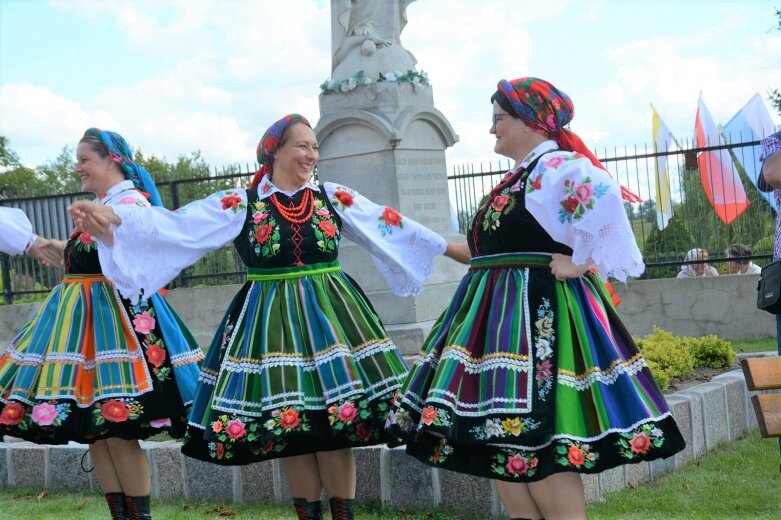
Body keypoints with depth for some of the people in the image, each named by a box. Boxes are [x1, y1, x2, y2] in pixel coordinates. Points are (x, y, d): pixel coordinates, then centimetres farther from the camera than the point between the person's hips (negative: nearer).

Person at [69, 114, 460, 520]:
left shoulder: (334, 198, 6)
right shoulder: (240, 205, -1)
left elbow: (391, 226, 12)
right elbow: (173, 225, -9)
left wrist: (452, 249, 14)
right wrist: (114, 218, -23)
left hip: (328, 317, 1)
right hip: (271, 325, -1)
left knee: (334, 425, -1)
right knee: (288, 425, 4)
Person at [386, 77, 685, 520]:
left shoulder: (557, 166, -12)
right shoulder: (521, 175, 18)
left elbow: (604, 195, -31)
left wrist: (583, 263, -25)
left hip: (536, 314, -10)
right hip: (503, 315, 10)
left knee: (532, 439, -11)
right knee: (495, 431, 9)